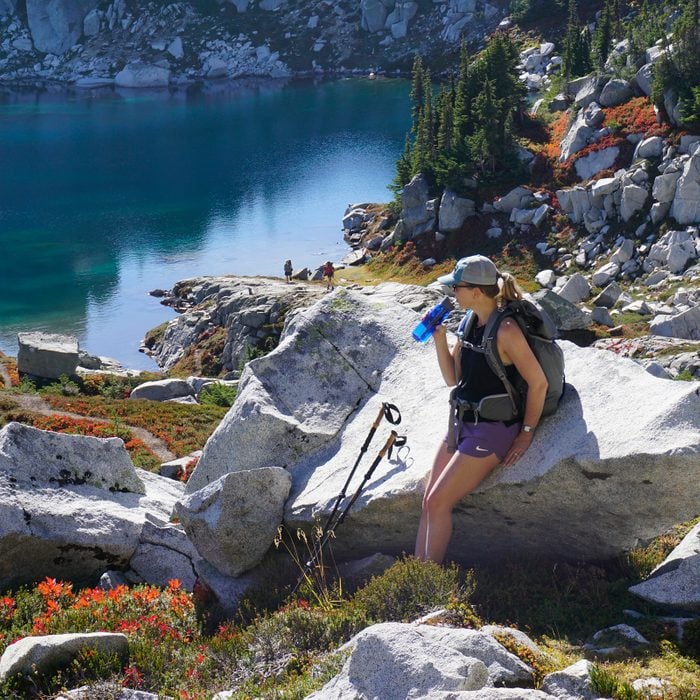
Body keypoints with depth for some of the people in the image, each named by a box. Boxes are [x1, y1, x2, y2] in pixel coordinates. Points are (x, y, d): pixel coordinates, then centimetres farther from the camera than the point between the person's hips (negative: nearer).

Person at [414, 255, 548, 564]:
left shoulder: (505, 330, -20)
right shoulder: (471, 324, 7)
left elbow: (538, 382, -18)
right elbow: (453, 378, 13)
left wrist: (526, 433, -11)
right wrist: (439, 337, 0)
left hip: (492, 430, -9)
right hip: (462, 423, 9)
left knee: (438, 503, -10)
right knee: (428, 501, 3)